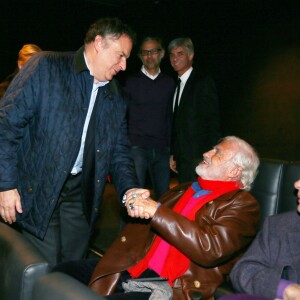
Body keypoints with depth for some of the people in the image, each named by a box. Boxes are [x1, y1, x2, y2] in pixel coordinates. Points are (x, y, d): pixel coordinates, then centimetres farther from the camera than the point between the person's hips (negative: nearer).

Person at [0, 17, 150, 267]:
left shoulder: (116, 97, 8)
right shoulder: (45, 67, -8)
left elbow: (119, 151, 10)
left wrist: (129, 189, -7)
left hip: (82, 193, 5)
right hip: (39, 190, -4)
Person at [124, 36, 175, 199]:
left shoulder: (170, 83, 10)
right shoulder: (131, 82, 4)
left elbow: (170, 117, 11)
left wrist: (171, 148, 6)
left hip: (162, 149, 2)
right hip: (137, 148, -2)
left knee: (164, 196, 8)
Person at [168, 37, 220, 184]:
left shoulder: (203, 82, -7)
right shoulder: (177, 85, 16)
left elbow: (212, 122, -12)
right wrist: (173, 154, 13)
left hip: (199, 158, -7)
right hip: (182, 158, 7)